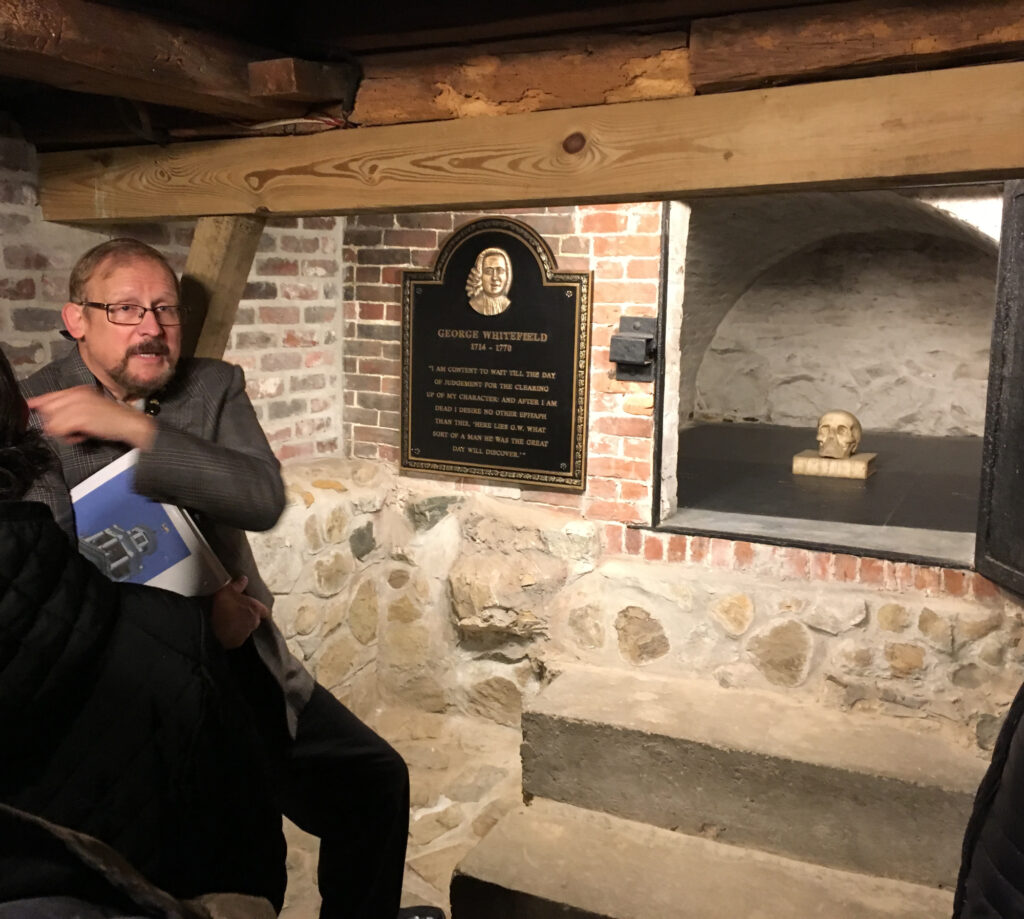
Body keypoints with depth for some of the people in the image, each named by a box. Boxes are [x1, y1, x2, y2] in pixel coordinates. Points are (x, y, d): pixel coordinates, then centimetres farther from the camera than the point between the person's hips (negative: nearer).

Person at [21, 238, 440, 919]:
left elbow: (264, 500, -13)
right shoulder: (31, 416, -5)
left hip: (235, 657, 4)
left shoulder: (215, 388, 4)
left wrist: (134, 428, -23)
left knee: (375, 780, 6)